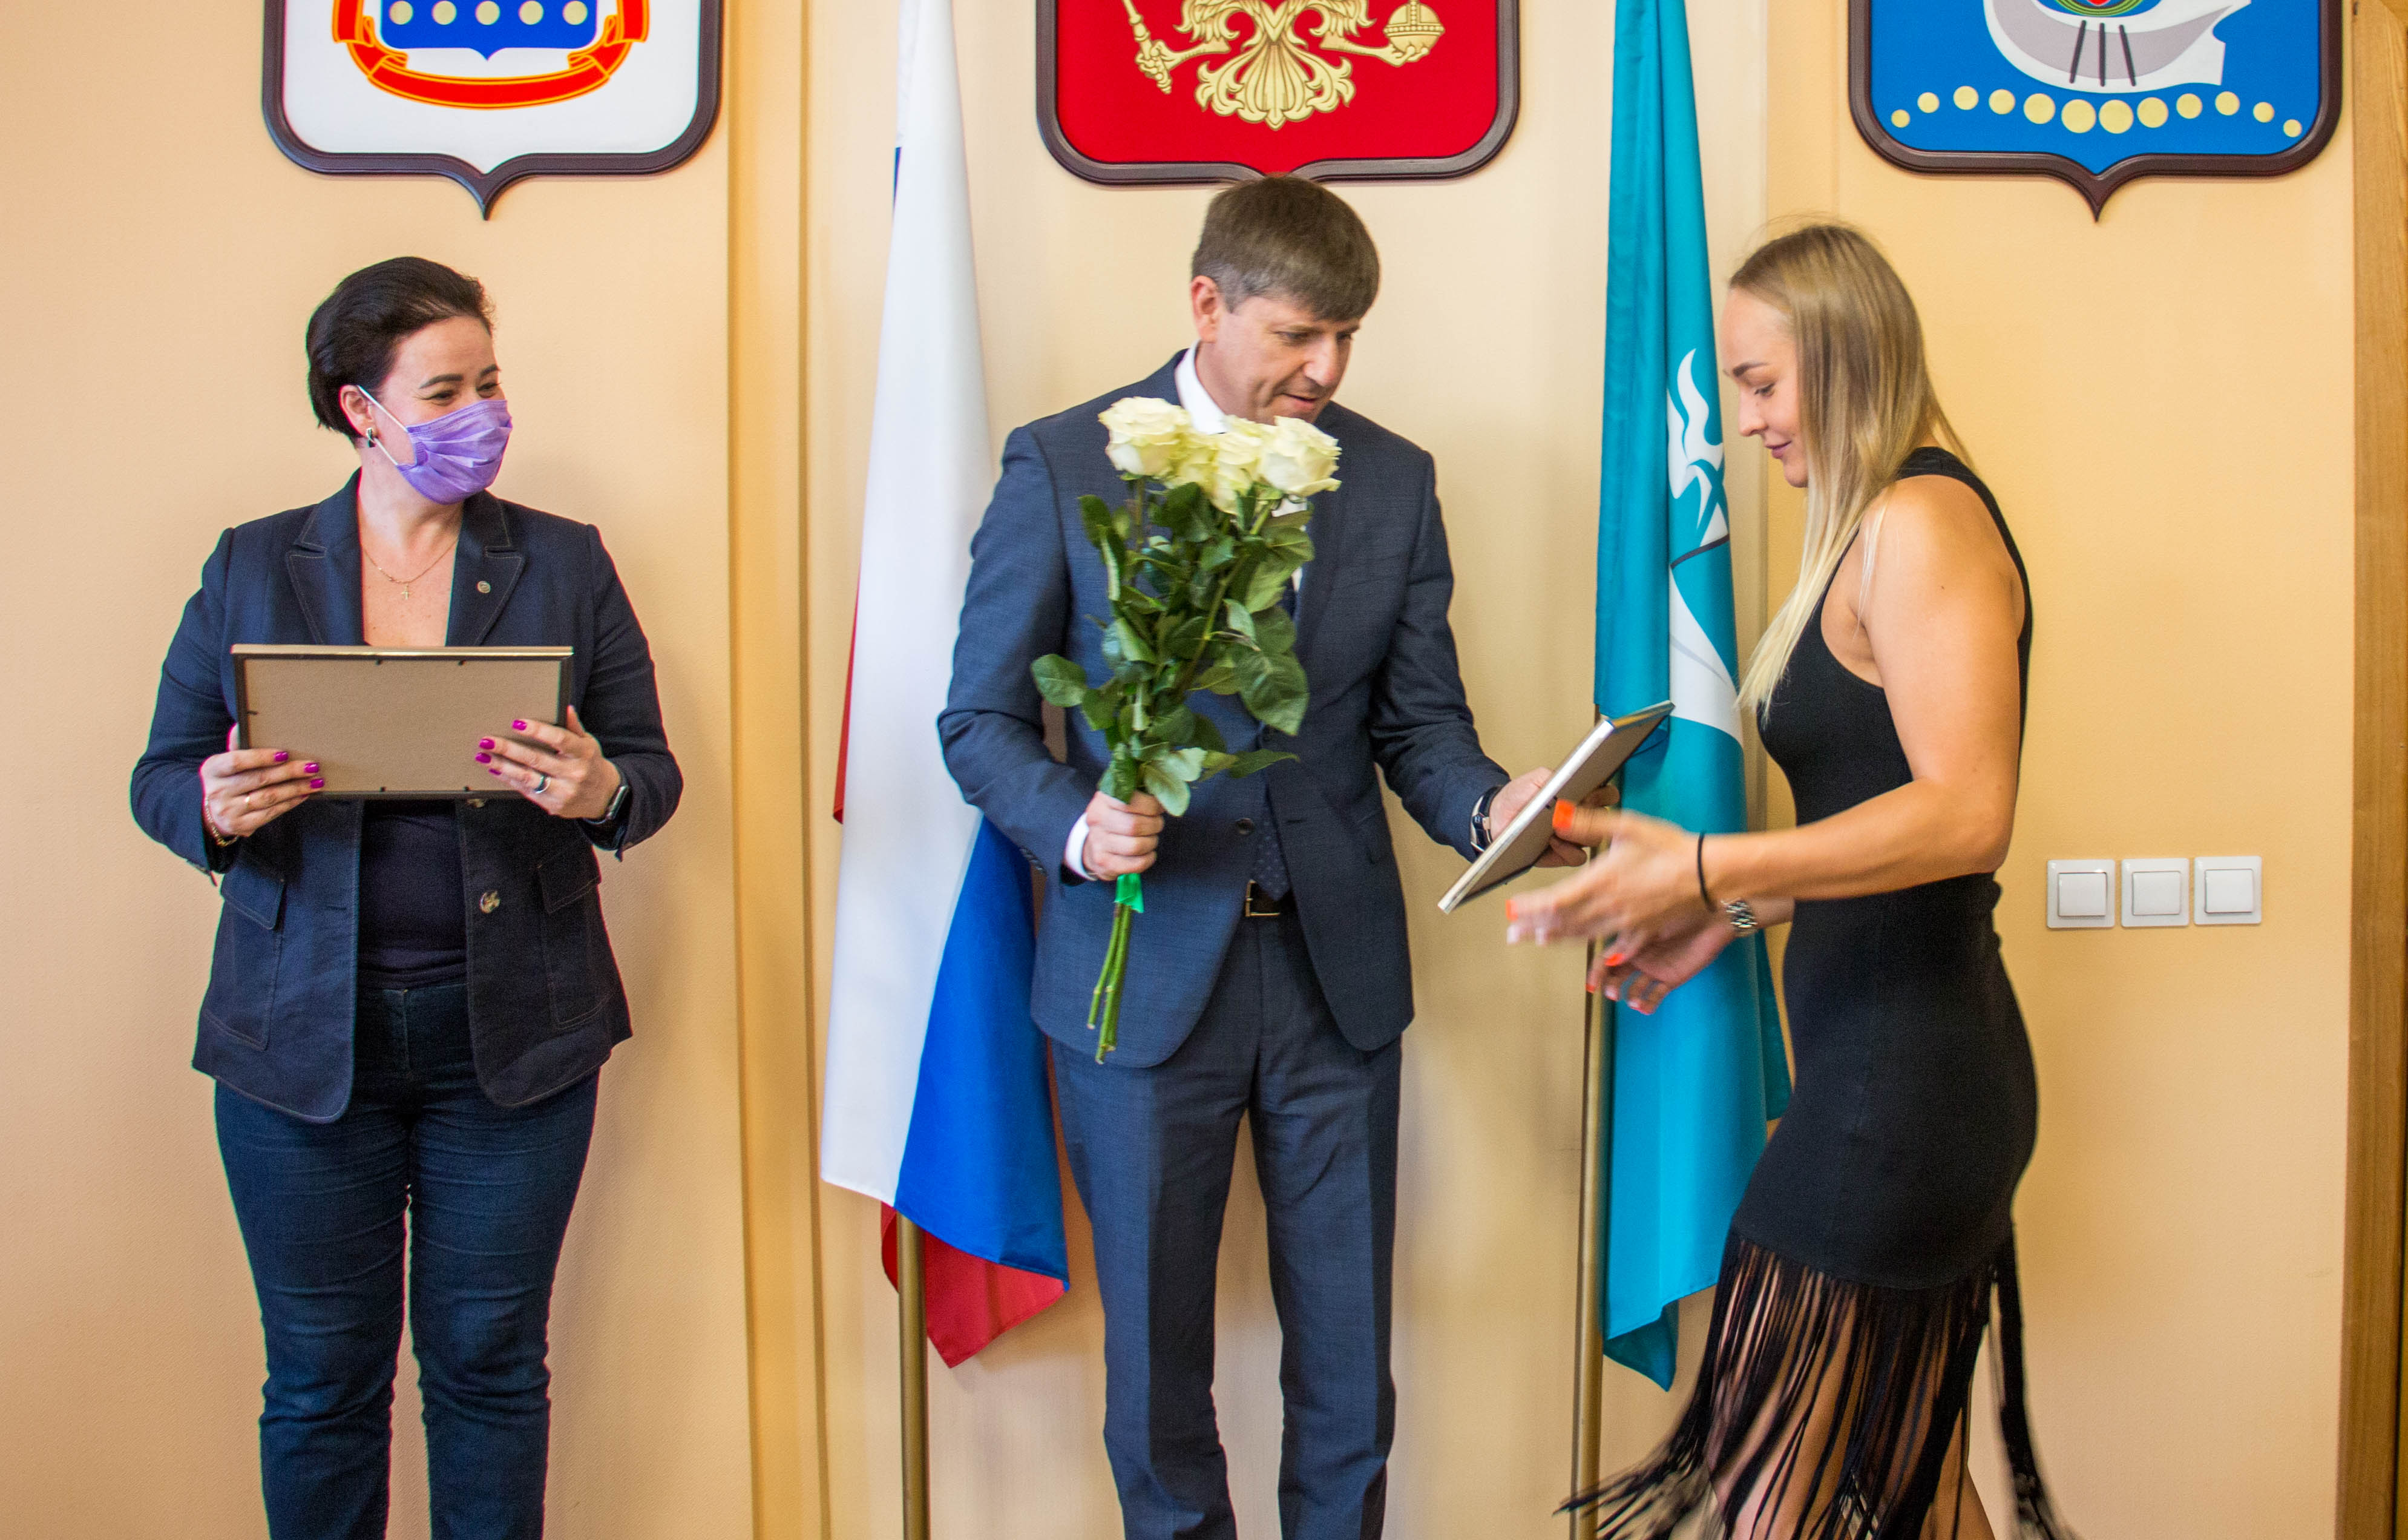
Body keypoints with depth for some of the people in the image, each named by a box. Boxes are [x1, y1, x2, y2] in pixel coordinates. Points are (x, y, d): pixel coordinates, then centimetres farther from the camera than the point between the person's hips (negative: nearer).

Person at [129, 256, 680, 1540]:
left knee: (489, 1363, 10)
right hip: (304, 1038, 1)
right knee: (320, 1379, 11)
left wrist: (600, 791, -20)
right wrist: (217, 808, -17)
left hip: (510, 1034, 0)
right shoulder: (252, 568, 6)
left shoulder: (564, 564, 5)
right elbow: (160, 779, 6)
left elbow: (651, 774, 3)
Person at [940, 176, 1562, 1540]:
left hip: (1337, 972, 2)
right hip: (1145, 971, -2)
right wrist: (1075, 824, -21)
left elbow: (1420, 720, 6)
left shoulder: (1395, 480, 5)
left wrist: (1489, 805, -15)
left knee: (1349, 1363, 11)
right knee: (1156, 1354, 13)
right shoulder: (1063, 466, -3)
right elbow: (984, 720, -2)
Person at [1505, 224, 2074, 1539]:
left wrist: (1709, 868, -28)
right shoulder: (1876, 530, 17)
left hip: (1901, 1074, -10)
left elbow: (1964, 814, -24)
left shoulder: (1922, 522, -13)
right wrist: (1727, 918, 15)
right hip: (1896, 1053, 10)